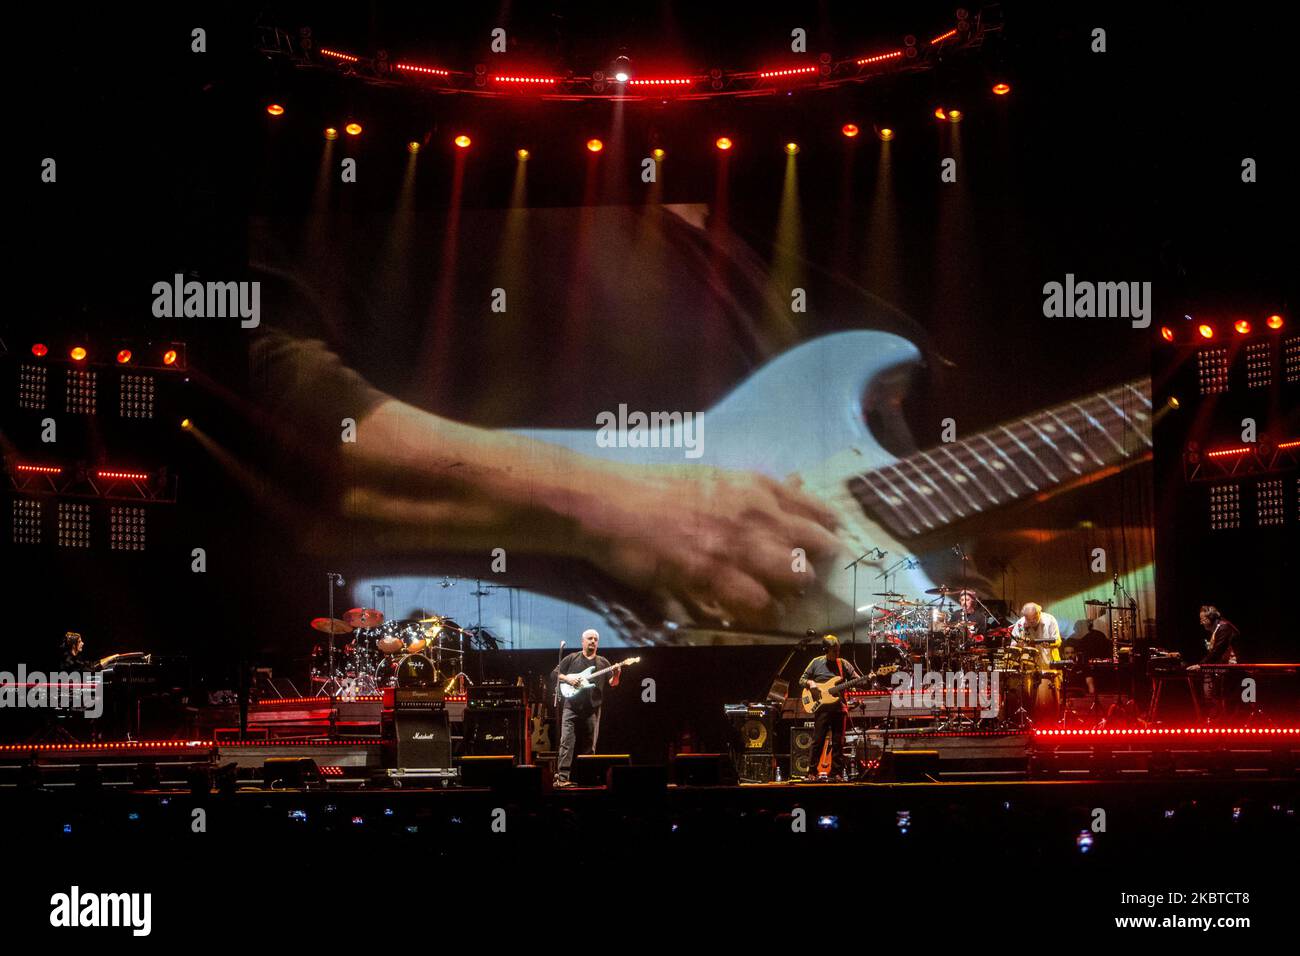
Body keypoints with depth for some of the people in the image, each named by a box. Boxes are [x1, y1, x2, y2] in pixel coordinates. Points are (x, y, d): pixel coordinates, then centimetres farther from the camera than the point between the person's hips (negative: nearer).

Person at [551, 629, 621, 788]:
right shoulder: (571, 659, 7)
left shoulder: (603, 663, 13)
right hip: (571, 707, -3)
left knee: (588, 746, 4)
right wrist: (567, 678, -11)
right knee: (567, 742, -13)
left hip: (592, 710, 3)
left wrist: (615, 675, -12)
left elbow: (612, 684, 9)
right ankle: (562, 777, -17)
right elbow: (554, 674, 6)